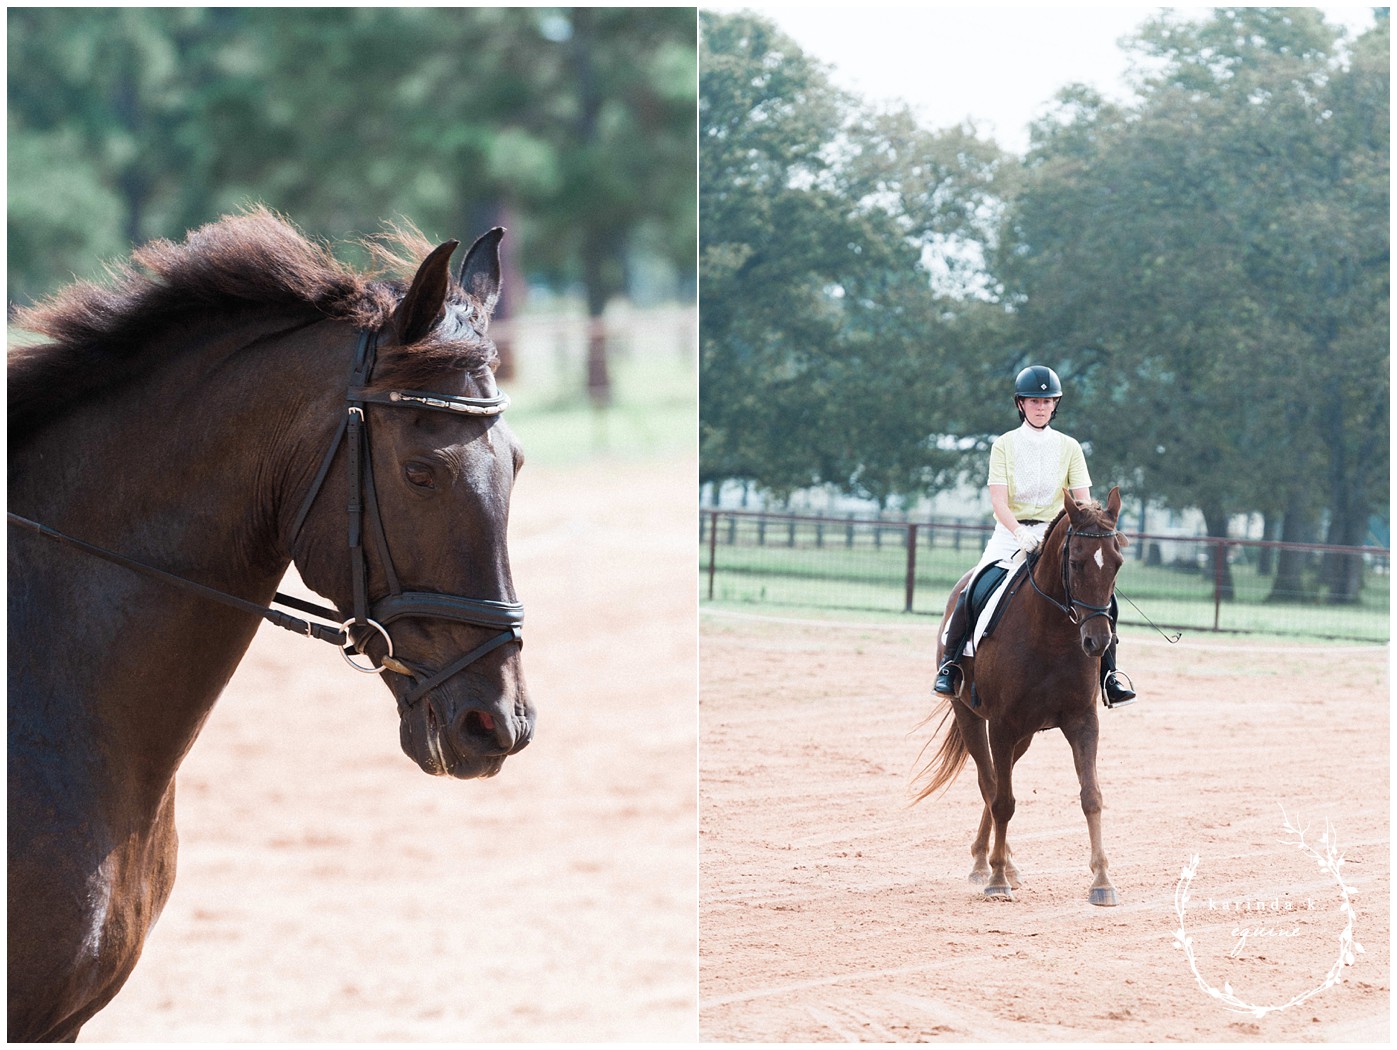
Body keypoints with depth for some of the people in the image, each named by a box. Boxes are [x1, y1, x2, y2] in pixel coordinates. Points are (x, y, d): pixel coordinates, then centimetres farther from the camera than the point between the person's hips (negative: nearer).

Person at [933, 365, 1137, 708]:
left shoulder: (1069, 447, 8)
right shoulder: (1005, 445, 3)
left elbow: (1083, 500, -1)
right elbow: (998, 501, -8)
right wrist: (1020, 533, -28)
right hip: (1010, 533, -2)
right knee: (972, 592, -24)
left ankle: (1108, 673, -6)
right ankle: (950, 662, -6)